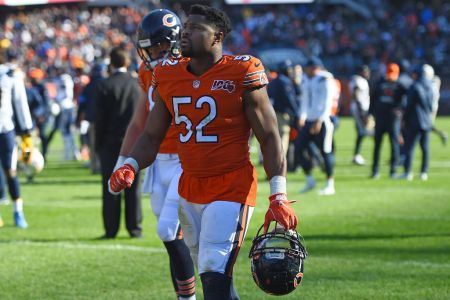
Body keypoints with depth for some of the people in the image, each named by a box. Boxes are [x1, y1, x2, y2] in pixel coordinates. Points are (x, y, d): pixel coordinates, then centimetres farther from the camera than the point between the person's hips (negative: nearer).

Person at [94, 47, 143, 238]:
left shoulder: (104, 86, -7)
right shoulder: (137, 84, 1)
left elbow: (100, 118, -6)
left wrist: (98, 144, 2)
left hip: (110, 143, -2)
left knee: (110, 188, 2)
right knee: (133, 187, 6)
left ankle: (111, 229, 1)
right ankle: (134, 228, 6)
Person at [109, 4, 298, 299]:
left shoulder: (241, 73, -10)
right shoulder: (168, 76, 5)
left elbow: (269, 137, -7)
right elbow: (151, 137, 12)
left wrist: (279, 195, -12)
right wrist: (130, 167, -9)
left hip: (232, 189, -6)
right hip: (190, 190, 6)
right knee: (210, 274, 13)